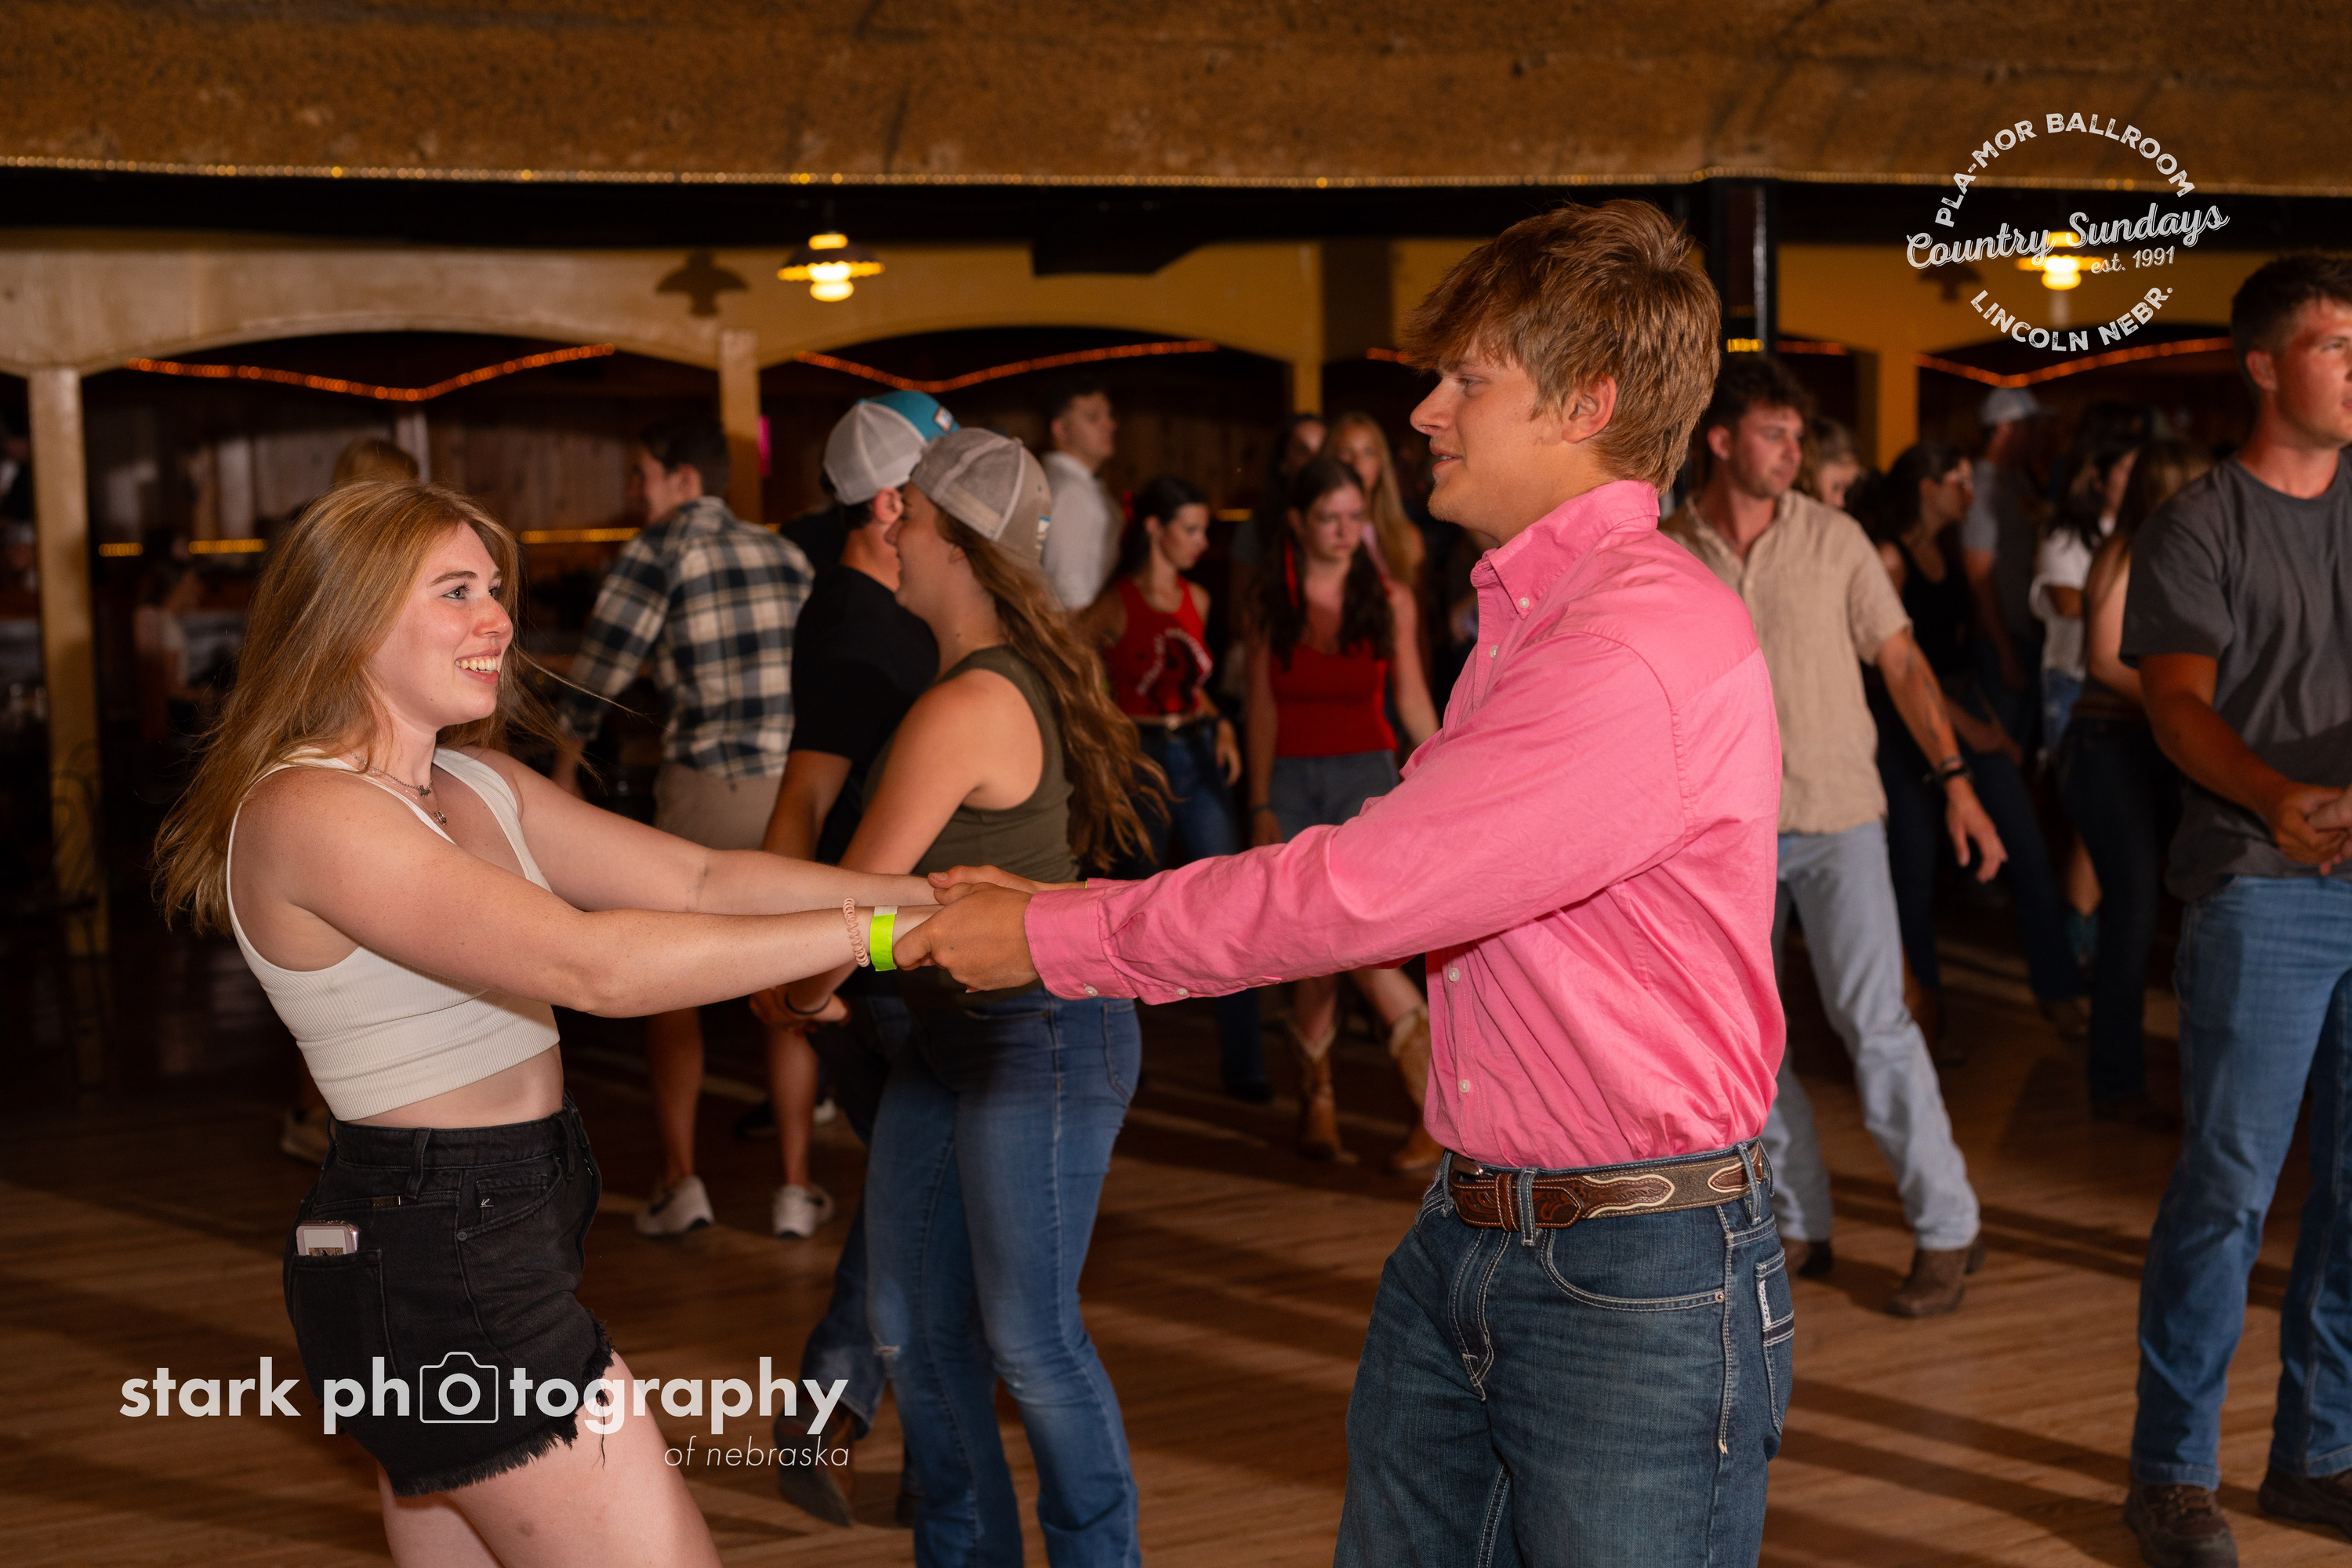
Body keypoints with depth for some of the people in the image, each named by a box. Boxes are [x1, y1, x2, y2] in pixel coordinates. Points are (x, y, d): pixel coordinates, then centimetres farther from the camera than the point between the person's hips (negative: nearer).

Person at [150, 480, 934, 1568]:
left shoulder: (475, 783, 11)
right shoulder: (305, 812, -18)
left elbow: (701, 880, 5)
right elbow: (589, 964, -28)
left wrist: (939, 891, -5)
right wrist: (872, 932, -28)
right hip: (441, 1260, -10)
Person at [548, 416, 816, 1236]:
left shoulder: (661, 549, -3)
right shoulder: (785, 554, 12)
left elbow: (599, 668, -4)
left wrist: (564, 771, 8)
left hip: (703, 787, -4)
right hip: (795, 789, 4)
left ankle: (679, 1178, 4)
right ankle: (794, 1185, 12)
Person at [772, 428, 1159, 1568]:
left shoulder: (962, 709, -21)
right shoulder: (1018, 679, 9)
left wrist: (802, 992, 4)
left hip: (1037, 1038, -10)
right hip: (946, 1038, 10)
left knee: (1027, 1336, 3)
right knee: (913, 1328, 14)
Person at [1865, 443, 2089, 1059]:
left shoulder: (1948, 553, 14)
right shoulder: (1888, 557, -10)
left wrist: (1993, 722, 16)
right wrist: (1962, 724, -14)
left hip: (1966, 703, 7)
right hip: (1909, 716, -7)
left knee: (2026, 843, 1)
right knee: (1915, 865, 0)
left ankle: (2058, 990, 8)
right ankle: (1925, 1007, 14)